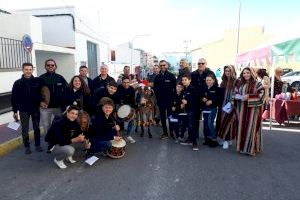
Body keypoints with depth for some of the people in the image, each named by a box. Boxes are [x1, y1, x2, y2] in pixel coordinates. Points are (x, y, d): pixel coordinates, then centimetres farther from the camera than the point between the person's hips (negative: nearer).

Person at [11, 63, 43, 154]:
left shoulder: (37, 81, -3)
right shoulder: (18, 83, -3)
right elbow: (14, 98, -1)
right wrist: (15, 111, -1)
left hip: (35, 109, 0)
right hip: (23, 110, 0)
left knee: (37, 128, 10)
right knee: (25, 130, 7)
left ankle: (38, 145, 24)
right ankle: (27, 146, 22)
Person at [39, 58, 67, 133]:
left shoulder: (60, 78, 3)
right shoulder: (41, 78, -2)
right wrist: (40, 102, -11)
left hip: (58, 107, 2)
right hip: (45, 107, -1)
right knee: (46, 126, 9)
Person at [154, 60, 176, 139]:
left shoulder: (171, 76, -2)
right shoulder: (157, 77, 7)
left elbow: (175, 87, -6)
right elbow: (155, 87, 9)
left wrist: (172, 96, -10)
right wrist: (157, 95, -1)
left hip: (169, 99, -3)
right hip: (160, 100, 3)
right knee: (162, 116, 8)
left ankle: (171, 132, 18)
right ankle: (165, 132, 17)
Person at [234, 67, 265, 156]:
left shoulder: (257, 84, -2)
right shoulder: (240, 84, 11)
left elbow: (261, 95, -8)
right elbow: (235, 94, 11)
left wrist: (249, 97, -16)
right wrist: (241, 97, -10)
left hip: (253, 108, -4)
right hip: (242, 109, 4)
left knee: (252, 127, -4)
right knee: (242, 127, 6)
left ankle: (251, 148, 4)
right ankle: (243, 146, 17)